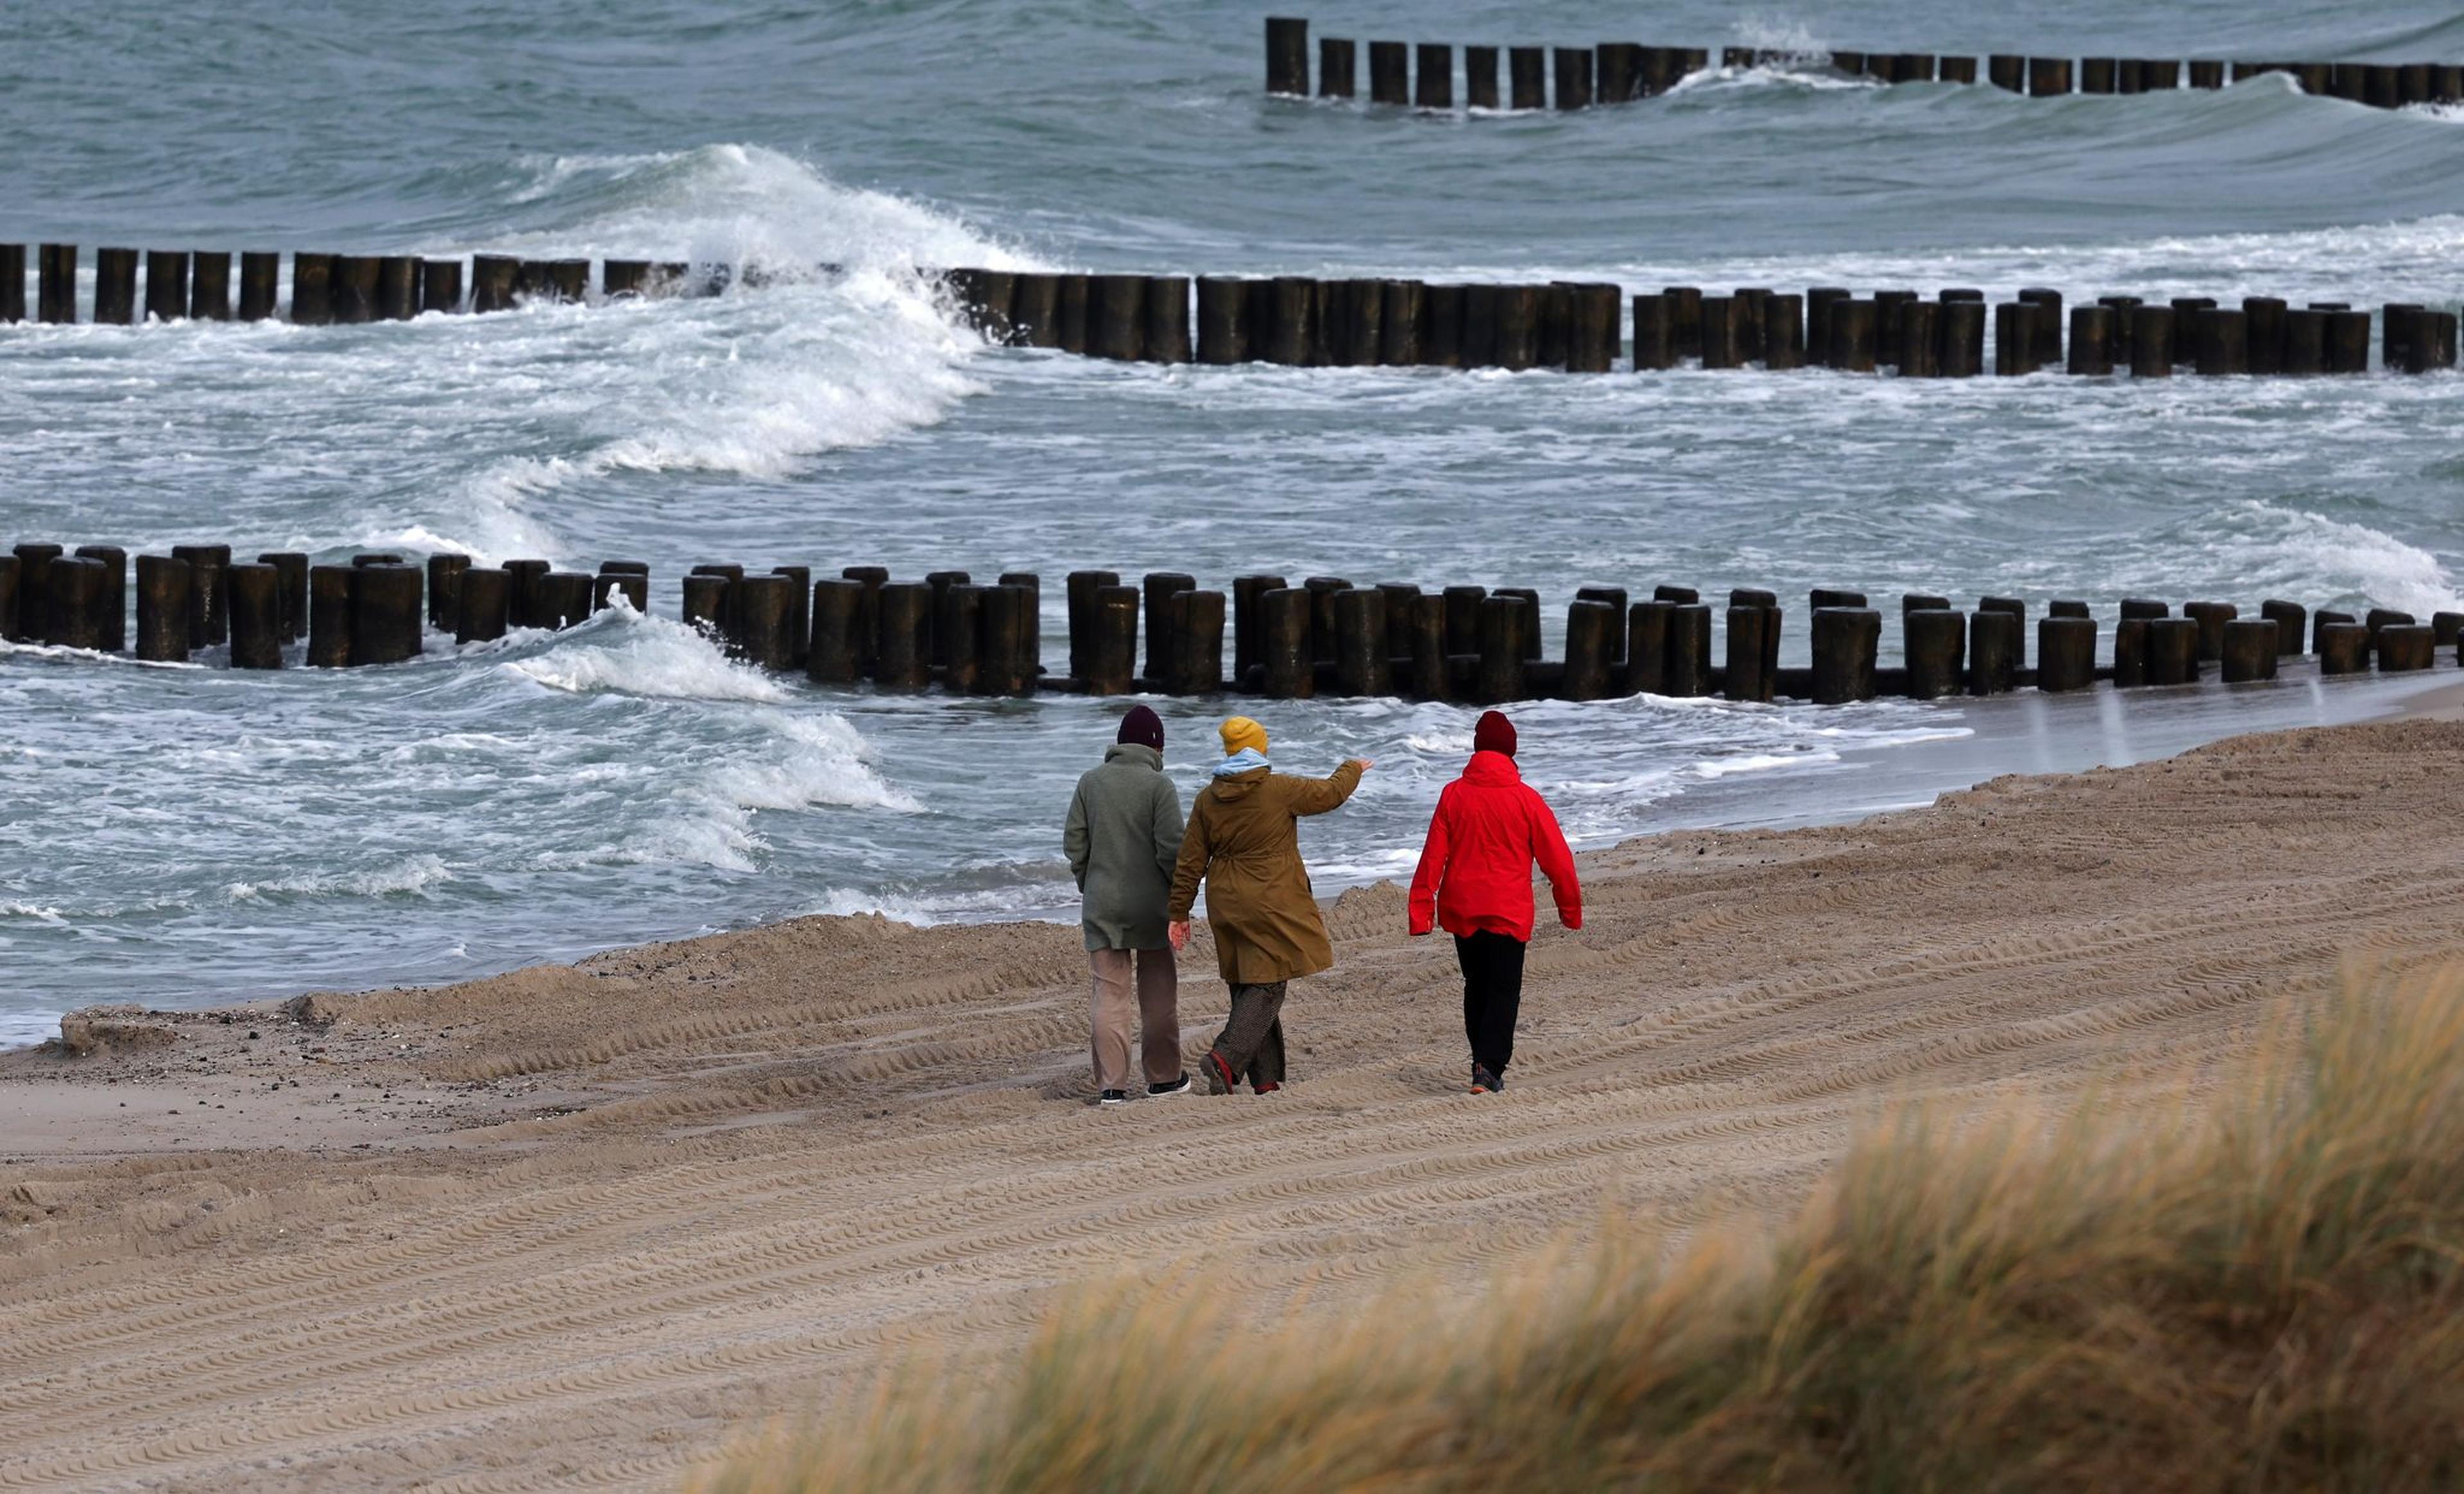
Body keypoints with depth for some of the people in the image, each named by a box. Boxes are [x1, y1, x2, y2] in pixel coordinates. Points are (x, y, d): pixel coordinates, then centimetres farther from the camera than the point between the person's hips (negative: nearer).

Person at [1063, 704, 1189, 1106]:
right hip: (1150, 905, -2)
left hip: (1102, 906, 2)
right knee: (1158, 993, 12)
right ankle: (1164, 1076, 20)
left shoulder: (1091, 783, 2)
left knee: (1109, 993, 3)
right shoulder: (1159, 786, -9)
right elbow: (1172, 847, -13)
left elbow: (1074, 843, 3)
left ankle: (1111, 1084, -3)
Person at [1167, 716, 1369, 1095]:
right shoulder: (1280, 790, -11)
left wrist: (1180, 913, 12)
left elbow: (1190, 862, 6)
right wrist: (1353, 770, 27)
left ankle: (1266, 1079, 13)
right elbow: (1330, 793, 5)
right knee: (1267, 987, -4)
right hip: (1272, 904, -6)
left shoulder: (1208, 799, 3)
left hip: (1228, 906, 6)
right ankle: (1224, 1060, -22)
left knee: (1247, 986, 11)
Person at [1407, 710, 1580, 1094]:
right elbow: (1557, 859, -1)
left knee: (1476, 986, 16)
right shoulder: (1525, 799, -6)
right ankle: (1489, 1066, -18)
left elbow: (1433, 856, -1)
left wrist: (1421, 909, 2)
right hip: (1509, 912, -3)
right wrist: (1571, 909, 11)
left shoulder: (1454, 795, -1)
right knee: (1503, 990, -1)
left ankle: (1485, 1064, 20)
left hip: (1461, 909, 3)